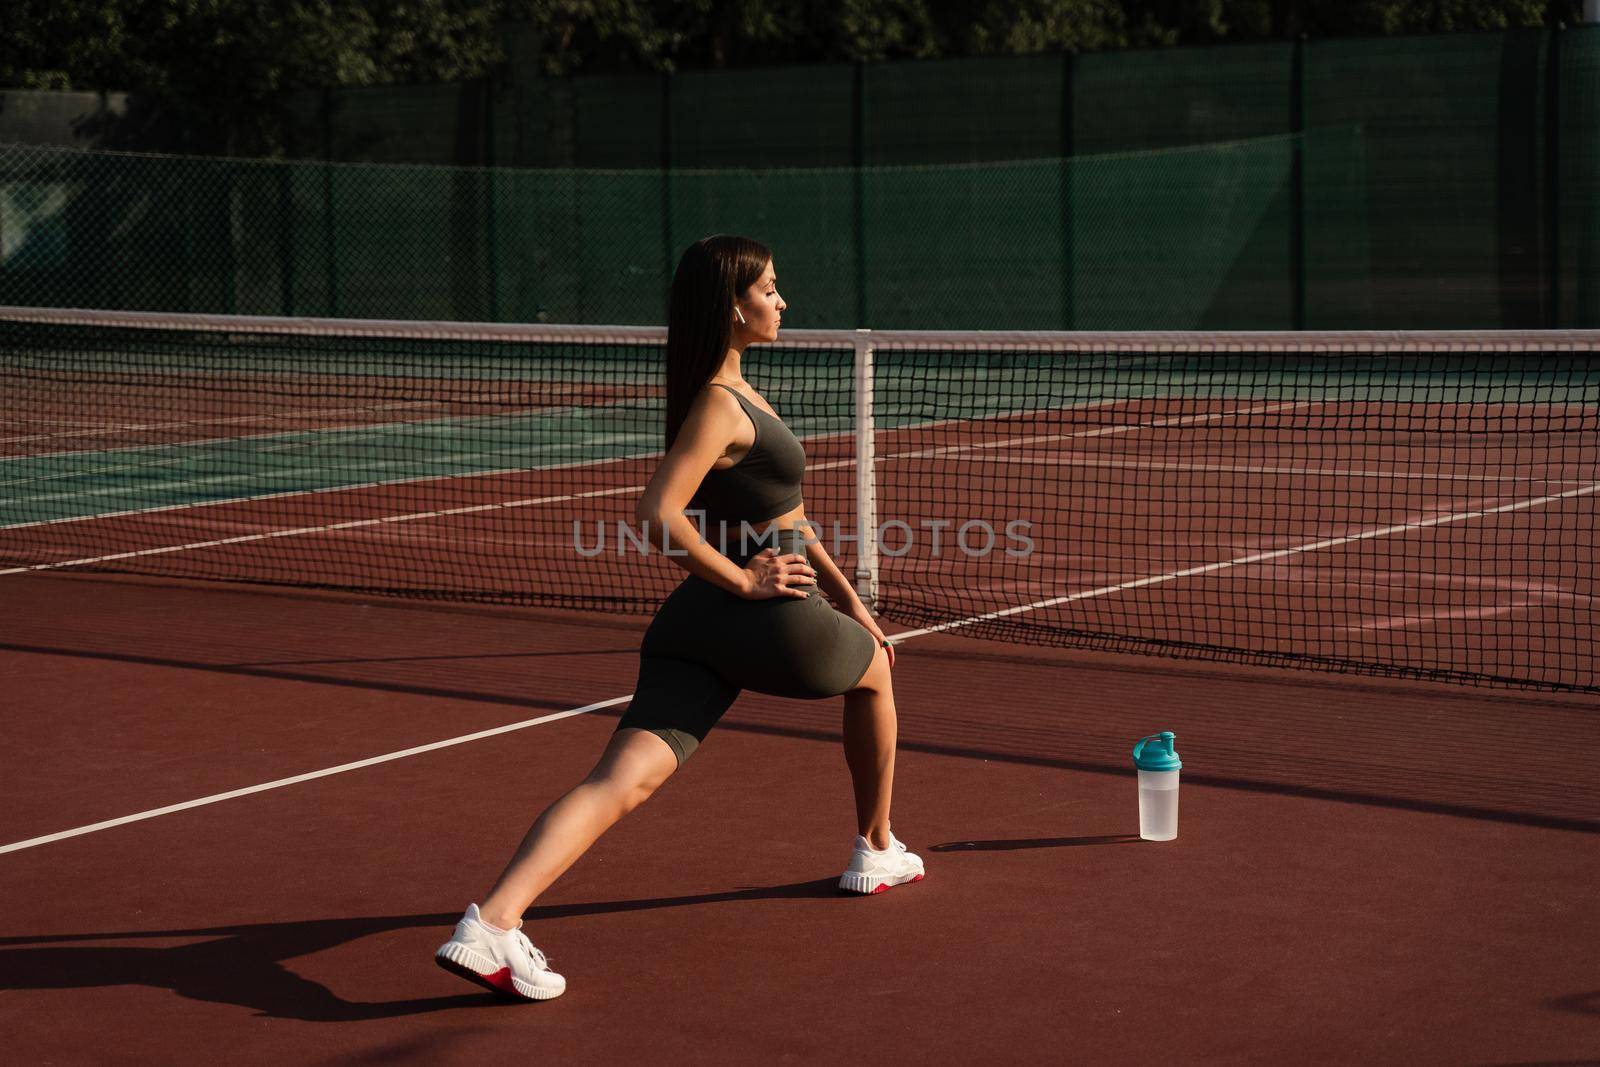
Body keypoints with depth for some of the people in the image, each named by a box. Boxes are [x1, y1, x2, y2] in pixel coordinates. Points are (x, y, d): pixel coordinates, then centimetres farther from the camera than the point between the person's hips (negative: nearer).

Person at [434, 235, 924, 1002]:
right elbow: (658, 514, -23)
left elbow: (779, 509, 25)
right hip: (769, 620, -7)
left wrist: (846, 596, 26)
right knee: (874, 671, 26)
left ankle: (491, 921, -26)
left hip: (695, 622, 7)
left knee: (622, 781, -8)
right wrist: (743, 578, -16)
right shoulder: (721, 406, -12)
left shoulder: (731, 392, 18)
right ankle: (877, 851, 42)